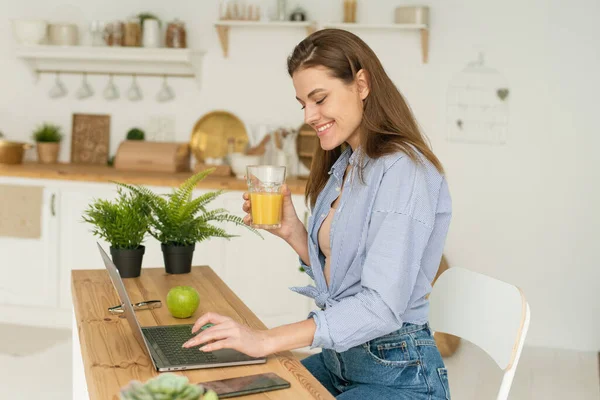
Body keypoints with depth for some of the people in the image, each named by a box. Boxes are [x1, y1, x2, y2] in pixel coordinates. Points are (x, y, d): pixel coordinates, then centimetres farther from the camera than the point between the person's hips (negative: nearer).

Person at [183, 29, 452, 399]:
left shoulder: (402, 171, -18)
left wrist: (267, 340, -29)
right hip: (337, 359, 8)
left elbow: (382, 305, -26)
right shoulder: (343, 167, 9)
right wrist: (291, 232, -2)